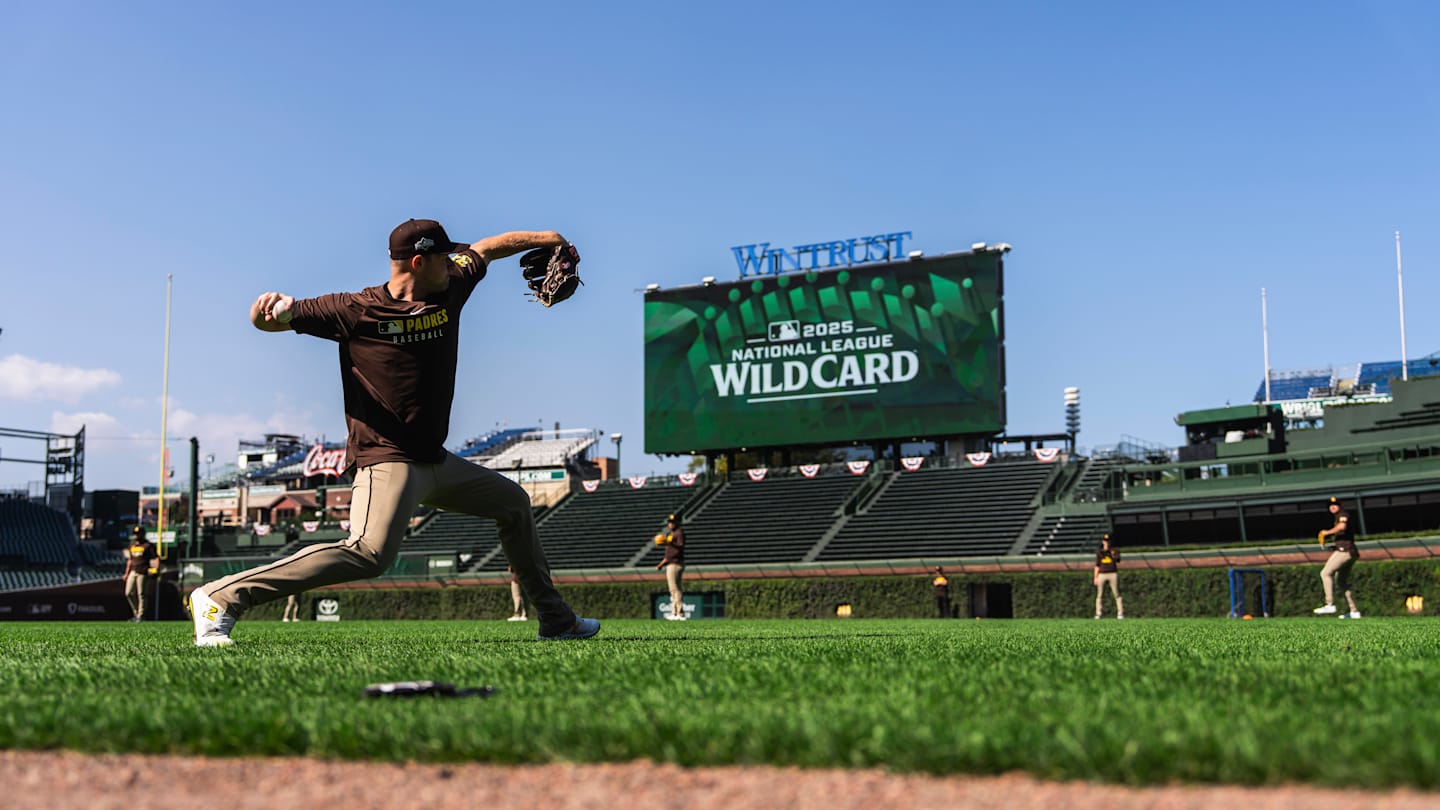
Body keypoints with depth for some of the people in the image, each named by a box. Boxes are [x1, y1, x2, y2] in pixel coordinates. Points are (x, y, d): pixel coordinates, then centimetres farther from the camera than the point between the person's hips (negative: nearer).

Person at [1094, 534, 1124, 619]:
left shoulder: (1114, 551, 8)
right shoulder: (1099, 553, 13)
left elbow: (1118, 560, -11)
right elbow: (1097, 566, 13)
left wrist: (1113, 554, -29)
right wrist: (1095, 577, 6)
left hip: (1113, 574, -2)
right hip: (1102, 575, 2)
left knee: (1117, 594, -4)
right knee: (1100, 595, 2)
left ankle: (1120, 613, -3)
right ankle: (1099, 613, 6)